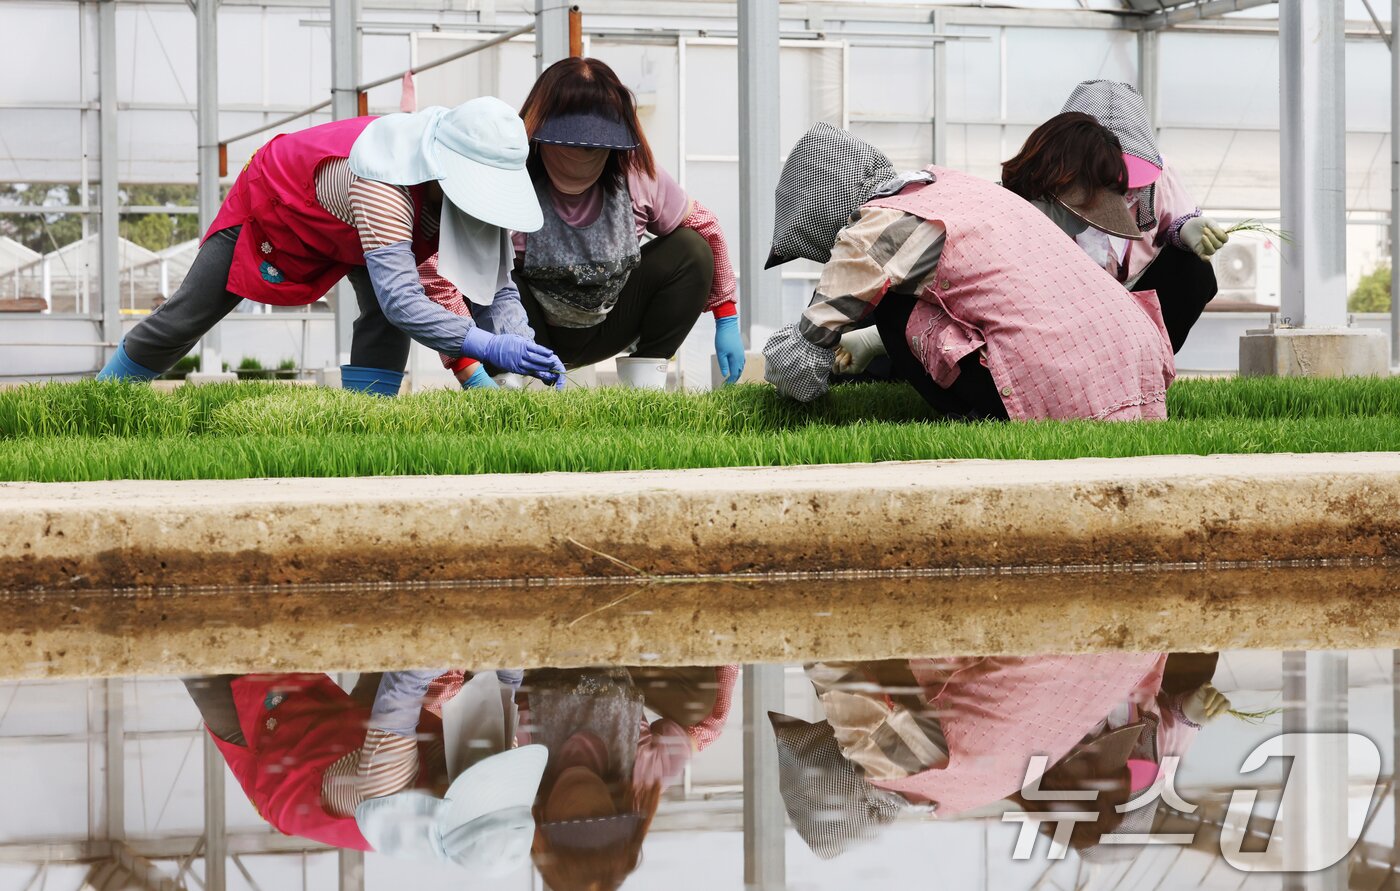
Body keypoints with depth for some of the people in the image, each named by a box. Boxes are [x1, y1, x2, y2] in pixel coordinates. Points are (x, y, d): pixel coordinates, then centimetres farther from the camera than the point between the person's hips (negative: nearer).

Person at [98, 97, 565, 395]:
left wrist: (526, 348, -42)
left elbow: (496, 289, -23)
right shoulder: (384, 186, -49)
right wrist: (488, 345, -65)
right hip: (271, 201, -5)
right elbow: (401, 299, -56)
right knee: (182, 321, 4)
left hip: (346, 228, 5)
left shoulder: (479, 192, -27)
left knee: (386, 320, -23)